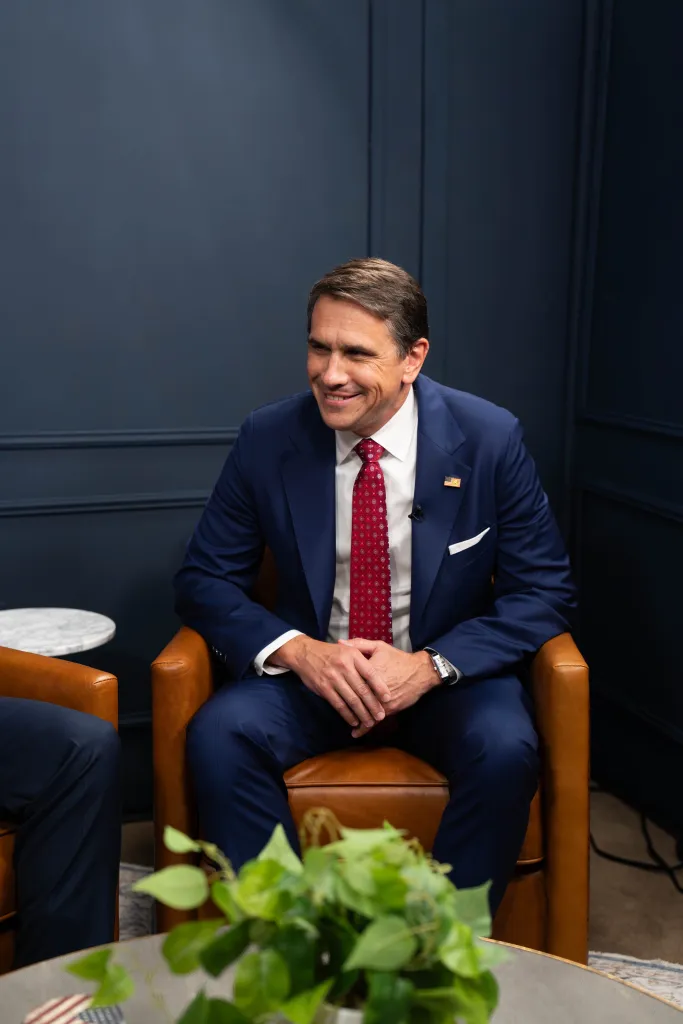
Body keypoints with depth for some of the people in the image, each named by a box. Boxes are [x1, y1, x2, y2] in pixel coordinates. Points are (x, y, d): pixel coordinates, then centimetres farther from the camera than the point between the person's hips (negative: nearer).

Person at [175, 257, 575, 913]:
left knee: (506, 748, -30)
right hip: (310, 673, 1)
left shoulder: (490, 440, -10)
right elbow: (203, 581, -1)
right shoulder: (268, 439, -6)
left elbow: (544, 593, -5)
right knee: (218, 732, -26)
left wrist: (430, 665, -21)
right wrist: (299, 650, -20)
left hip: (443, 679, -1)